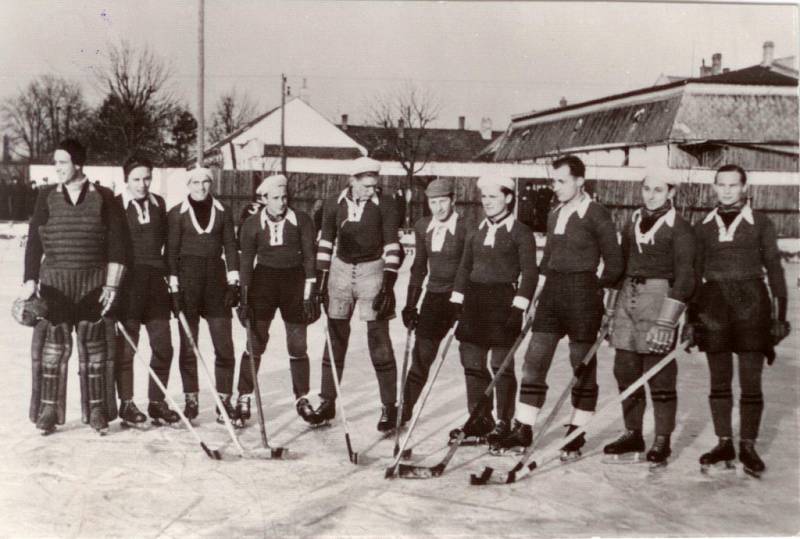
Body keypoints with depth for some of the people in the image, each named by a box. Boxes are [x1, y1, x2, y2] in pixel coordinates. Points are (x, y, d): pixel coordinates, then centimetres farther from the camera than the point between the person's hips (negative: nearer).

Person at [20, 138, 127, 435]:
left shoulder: (103, 198, 1)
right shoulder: (47, 197, 6)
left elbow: (116, 245, 1)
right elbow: (34, 242, 6)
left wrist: (112, 284, -5)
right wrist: (30, 281, -1)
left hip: (94, 284, -1)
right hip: (54, 282, 1)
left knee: (94, 348, 4)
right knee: (53, 347, 0)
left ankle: (96, 410, 13)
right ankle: (48, 410, 8)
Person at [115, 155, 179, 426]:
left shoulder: (158, 203, 10)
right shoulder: (116, 206, -5)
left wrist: (168, 273, 11)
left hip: (155, 280, 5)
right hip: (127, 281, -5)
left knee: (163, 345, 5)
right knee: (126, 346, 3)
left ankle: (157, 401, 17)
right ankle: (126, 403, 14)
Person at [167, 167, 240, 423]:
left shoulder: (223, 212, 9)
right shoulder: (176, 214, 3)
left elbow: (230, 246, 7)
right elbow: (171, 250, 1)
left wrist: (233, 281, -1)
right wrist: (174, 286, -5)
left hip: (216, 276, 2)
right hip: (187, 276, -1)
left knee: (224, 344, -3)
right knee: (188, 344, 4)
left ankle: (224, 400, 3)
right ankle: (191, 400, 12)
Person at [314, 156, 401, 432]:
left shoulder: (385, 205, -5)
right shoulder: (334, 204, 4)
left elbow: (391, 245, -8)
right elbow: (325, 242, 10)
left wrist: (388, 283, -15)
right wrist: (320, 280, 7)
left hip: (372, 271, -3)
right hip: (340, 270, 3)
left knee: (379, 339, -5)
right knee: (335, 338, 8)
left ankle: (389, 406, 4)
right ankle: (327, 402, 18)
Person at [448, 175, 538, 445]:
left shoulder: (521, 233, -3)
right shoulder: (476, 232, 14)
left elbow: (529, 273, -7)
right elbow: (464, 268, 15)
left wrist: (519, 307, -15)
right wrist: (456, 301, 8)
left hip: (503, 302, -6)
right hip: (475, 301, 6)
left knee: (502, 365, -1)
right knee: (472, 363, 7)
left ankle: (504, 423, 10)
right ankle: (479, 420, 18)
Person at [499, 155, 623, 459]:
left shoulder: (596, 215, -7)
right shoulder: (554, 215, 13)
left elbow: (614, 263, -6)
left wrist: (598, 291, -4)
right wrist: (538, 288, 11)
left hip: (582, 295, -6)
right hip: (552, 293, 7)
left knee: (583, 368, 4)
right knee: (534, 361, 3)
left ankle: (576, 436, 14)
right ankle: (523, 430, 9)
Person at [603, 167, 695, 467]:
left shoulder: (679, 228, -5)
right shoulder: (632, 223, 14)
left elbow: (684, 277, -11)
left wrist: (667, 321, -19)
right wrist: (612, 308, 16)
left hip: (659, 298, -6)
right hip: (628, 297, 6)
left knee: (660, 374, -4)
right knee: (625, 370, 8)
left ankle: (662, 441, 5)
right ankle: (632, 435, 19)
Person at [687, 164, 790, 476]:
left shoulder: (760, 224, 3)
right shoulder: (703, 227, 10)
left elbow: (775, 269, 3)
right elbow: (695, 274, 13)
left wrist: (780, 315, -3)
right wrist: (691, 317, 9)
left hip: (751, 304, -2)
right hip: (714, 304, 2)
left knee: (751, 382, 0)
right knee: (719, 381, 7)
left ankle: (748, 447, 10)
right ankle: (724, 444, 17)